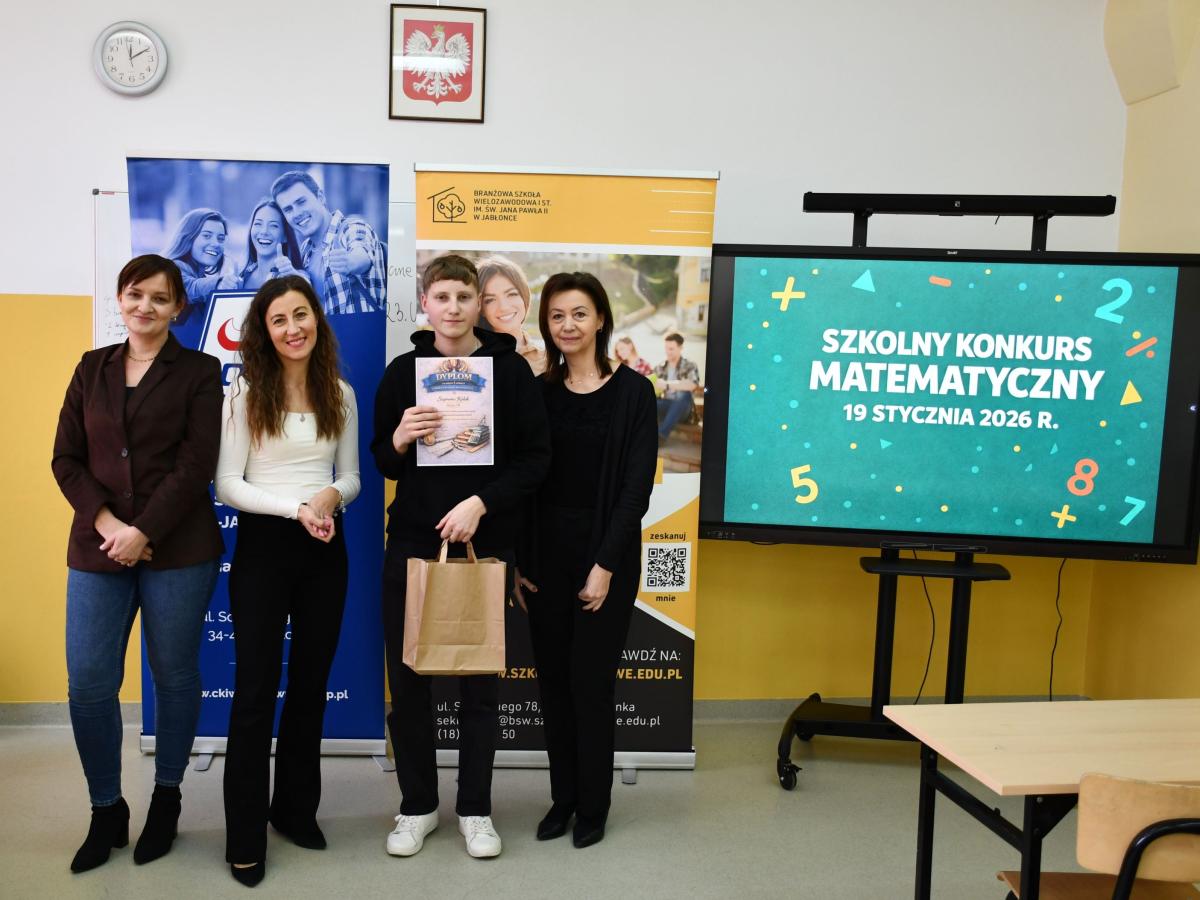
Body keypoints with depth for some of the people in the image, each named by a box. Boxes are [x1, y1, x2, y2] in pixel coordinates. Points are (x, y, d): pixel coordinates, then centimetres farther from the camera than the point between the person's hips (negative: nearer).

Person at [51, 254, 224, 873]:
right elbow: (66, 458, 6)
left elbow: (196, 465, -7)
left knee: (174, 674, 7)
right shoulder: (92, 368, 12)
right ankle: (106, 810, 20)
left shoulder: (199, 372, 1)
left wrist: (143, 533, -14)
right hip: (98, 547, 3)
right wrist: (105, 523, -9)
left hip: (177, 548, -3)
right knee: (88, 682, 1)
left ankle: (166, 798, 27)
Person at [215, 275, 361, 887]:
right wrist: (296, 508, -21)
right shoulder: (244, 394, -5)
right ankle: (245, 836, 12)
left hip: (325, 548, 4)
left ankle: (296, 808, 30)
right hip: (263, 545, -3)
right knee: (256, 689, 0)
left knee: (311, 684, 13)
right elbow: (227, 484, -8)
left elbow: (351, 476, 8)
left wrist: (332, 495, -15)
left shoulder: (340, 395, 5)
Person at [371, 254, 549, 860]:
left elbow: (536, 458, -5)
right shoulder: (403, 371, 4)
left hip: (484, 542, -2)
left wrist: (480, 502, -17)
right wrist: (399, 440, -13)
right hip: (411, 542, 2)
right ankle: (417, 805, 25)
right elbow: (382, 462, 9)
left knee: (479, 681, 7)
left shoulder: (510, 369, -2)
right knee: (407, 679, 7)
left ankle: (475, 809, 23)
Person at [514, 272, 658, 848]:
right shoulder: (538, 394, 6)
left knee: (590, 682, 2)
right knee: (553, 680, 10)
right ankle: (563, 797, 27)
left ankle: (593, 807, 21)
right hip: (545, 554, 4)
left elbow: (637, 487, -9)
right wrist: (518, 562, -1)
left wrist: (606, 565, -14)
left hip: (604, 554, -3)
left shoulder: (632, 391, -4)